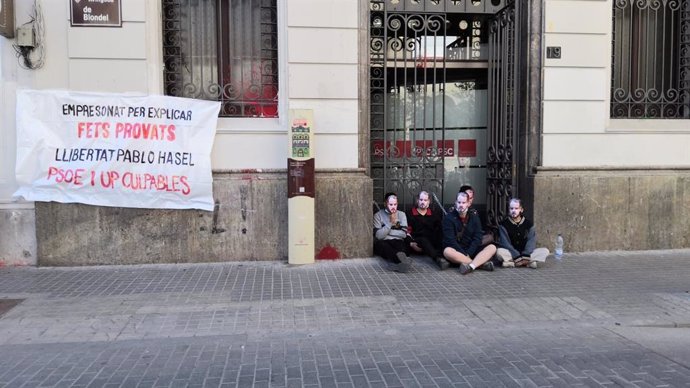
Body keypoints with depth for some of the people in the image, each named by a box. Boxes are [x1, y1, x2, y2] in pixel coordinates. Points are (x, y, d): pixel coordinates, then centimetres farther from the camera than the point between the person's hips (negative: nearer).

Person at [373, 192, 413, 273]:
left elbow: (403, 234, 2)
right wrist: (390, 223, -10)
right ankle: (403, 260, -65)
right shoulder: (378, 215, 7)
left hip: (397, 241, 2)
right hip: (383, 242, -2)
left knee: (401, 245, -35)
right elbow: (378, 235, -7)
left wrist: (388, 231, -2)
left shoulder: (401, 214, 14)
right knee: (382, 245, -38)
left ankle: (398, 262, -66)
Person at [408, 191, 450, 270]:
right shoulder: (411, 214, 11)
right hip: (416, 242, -4)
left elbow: (438, 232, 11)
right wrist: (411, 242, -15)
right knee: (424, 240, -35)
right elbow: (407, 231, 3)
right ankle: (438, 258, -58)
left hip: (431, 242, 4)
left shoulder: (434, 215, 19)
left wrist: (436, 243, -7)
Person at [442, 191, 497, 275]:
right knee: (447, 251, -36)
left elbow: (477, 239, -1)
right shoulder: (449, 218, -3)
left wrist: (468, 253, -16)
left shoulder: (474, 217, 8)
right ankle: (481, 263, -34)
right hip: (456, 250, -3)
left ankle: (471, 266, -41)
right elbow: (450, 240, -12)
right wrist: (464, 254, -20)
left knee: (492, 247, -17)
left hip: (471, 251, 4)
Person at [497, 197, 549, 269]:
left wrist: (525, 256, -26)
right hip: (511, 254, -3)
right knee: (499, 251, -33)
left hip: (526, 253, 3)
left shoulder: (529, 224, 5)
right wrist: (517, 257, -26)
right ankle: (529, 262, -33)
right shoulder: (503, 225, -1)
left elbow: (531, 242, -7)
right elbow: (505, 243, -12)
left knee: (545, 251, -21)